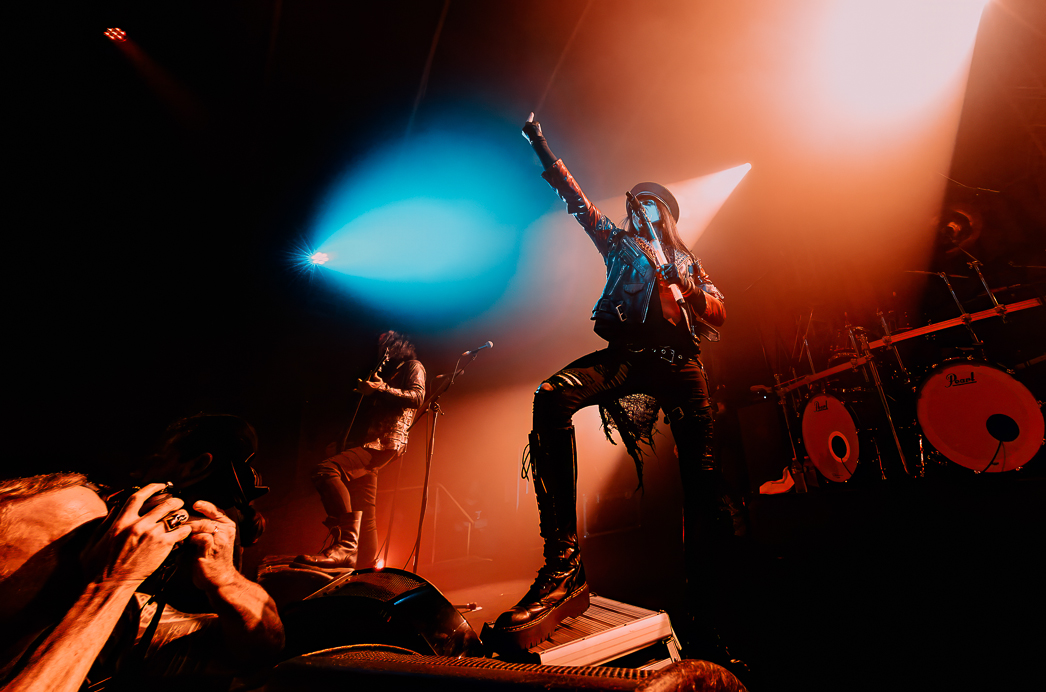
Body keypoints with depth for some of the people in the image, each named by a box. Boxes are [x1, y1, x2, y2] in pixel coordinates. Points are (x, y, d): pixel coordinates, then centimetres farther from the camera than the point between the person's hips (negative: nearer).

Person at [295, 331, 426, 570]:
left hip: (384, 443, -9)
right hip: (366, 444, 9)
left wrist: (381, 388, -20)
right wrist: (340, 443, 18)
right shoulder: (382, 371, 34)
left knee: (324, 470, -29)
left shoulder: (412, 367, 9)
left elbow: (417, 397, -11)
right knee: (364, 513, 7)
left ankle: (346, 544, -32)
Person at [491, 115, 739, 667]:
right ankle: (563, 559, -33)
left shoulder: (688, 261, 29)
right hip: (626, 352, -2)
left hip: (680, 360, 2)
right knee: (552, 397, -32)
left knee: (702, 475, -7)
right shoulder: (620, 242, 27)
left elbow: (718, 314, 19)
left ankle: (707, 597, 11)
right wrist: (546, 154, 9)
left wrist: (680, 281, 2)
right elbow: (583, 208, 16)